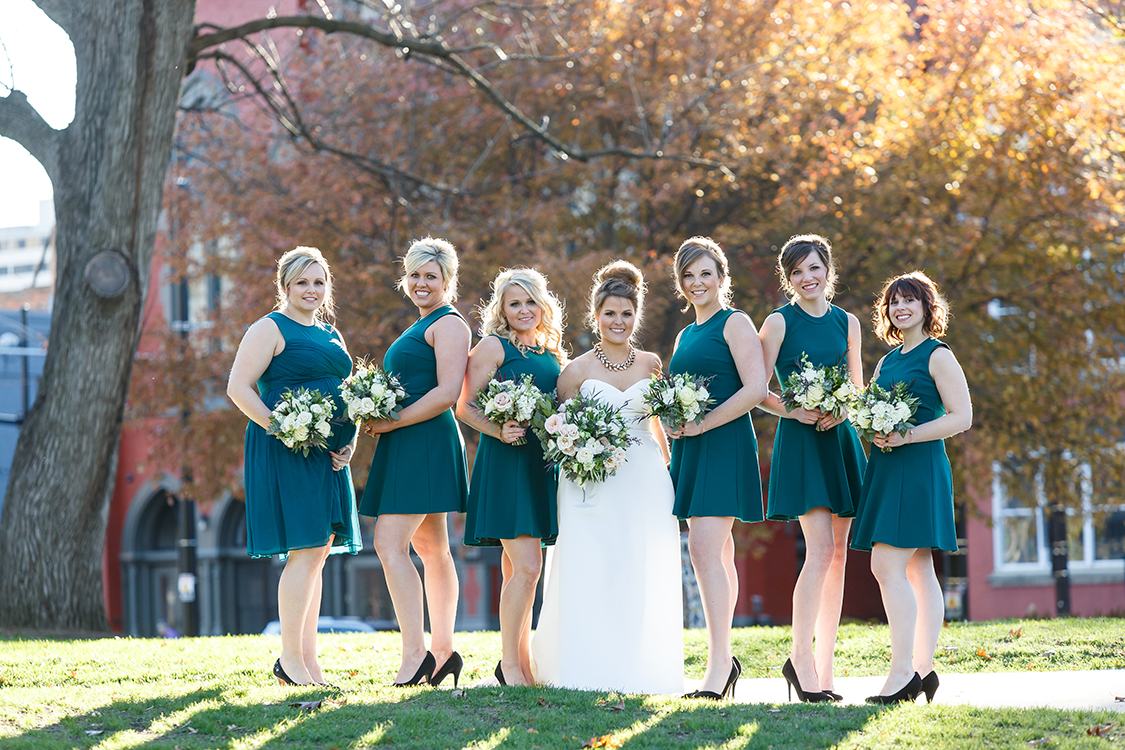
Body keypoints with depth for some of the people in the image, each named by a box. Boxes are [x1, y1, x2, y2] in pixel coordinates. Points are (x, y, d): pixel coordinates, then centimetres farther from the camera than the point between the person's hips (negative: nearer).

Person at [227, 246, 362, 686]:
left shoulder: (332, 336, 20)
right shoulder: (271, 329, -3)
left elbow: (348, 396, 26)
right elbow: (238, 388, -10)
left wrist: (349, 442, 8)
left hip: (329, 457, 8)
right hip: (286, 453, -8)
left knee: (317, 554, 7)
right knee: (306, 551, -12)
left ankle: (308, 658, 12)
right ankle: (290, 658, -6)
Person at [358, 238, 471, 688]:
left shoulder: (449, 324, -8)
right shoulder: (422, 327, 22)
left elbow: (447, 392, -18)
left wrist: (391, 423, -16)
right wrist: (376, 414, 8)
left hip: (424, 442, -11)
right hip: (408, 447, 11)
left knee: (391, 543, -16)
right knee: (430, 547, 11)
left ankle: (416, 652, -18)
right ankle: (443, 651, 14)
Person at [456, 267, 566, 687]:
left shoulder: (553, 351, 16)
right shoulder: (494, 346, -2)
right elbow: (465, 407, -6)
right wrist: (499, 431, -20)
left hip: (543, 463, 6)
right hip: (505, 463, -6)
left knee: (518, 568, 9)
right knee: (527, 566, -13)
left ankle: (521, 662, 13)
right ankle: (510, 664, -5)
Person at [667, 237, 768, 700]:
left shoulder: (734, 323, -4)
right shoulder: (686, 336, 20)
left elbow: (755, 389, -14)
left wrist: (701, 424, -15)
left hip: (723, 443, -8)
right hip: (690, 451, 8)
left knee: (705, 549, -16)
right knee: (717, 554, 9)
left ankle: (718, 663, -18)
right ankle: (725, 658, 13)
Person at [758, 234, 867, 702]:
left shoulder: (847, 323, 12)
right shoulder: (780, 323, -1)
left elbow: (858, 389, 17)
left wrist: (842, 408, -4)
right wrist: (796, 411, -17)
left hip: (840, 439, 5)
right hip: (800, 441, -5)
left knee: (837, 556, 2)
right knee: (820, 550, -16)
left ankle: (824, 668, 6)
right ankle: (802, 659, -9)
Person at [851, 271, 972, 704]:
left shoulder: (938, 356, -5)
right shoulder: (888, 361, 19)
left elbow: (962, 416, -11)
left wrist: (907, 436, -19)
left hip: (918, 468, -8)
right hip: (887, 469, 8)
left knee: (888, 566, -16)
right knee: (917, 571, 8)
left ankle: (902, 671, -18)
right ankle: (923, 667, 9)